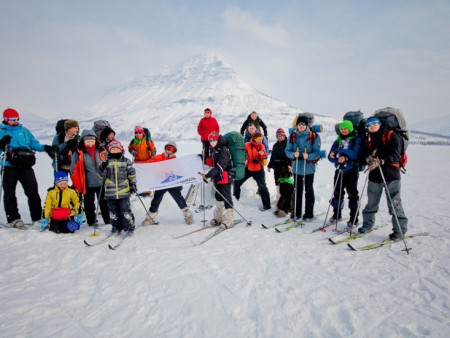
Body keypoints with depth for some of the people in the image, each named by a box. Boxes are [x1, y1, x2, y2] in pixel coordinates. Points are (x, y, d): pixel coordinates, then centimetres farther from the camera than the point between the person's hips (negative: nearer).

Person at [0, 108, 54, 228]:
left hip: (26, 166, 3)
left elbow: (34, 144, 18)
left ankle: (38, 216, 9)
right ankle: (13, 218, 11)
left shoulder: (24, 131, 15)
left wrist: (44, 148, 1)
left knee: (33, 191, 1)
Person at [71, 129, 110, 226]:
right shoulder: (79, 153, -5)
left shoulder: (101, 151, 3)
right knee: (89, 204, 10)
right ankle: (92, 222, 24)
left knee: (105, 203, 13)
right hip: (88, 184, -2)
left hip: (102, 183, 2)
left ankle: (109, 221, 23)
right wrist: (78, 185, -5)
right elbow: (74, 170, -2)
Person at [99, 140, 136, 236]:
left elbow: (132, 173, 6)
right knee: (113, 211, 11)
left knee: (125, 210, -1)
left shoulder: (126, 161, 4)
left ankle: (129, 228, 9)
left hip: (124, 191, -2)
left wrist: (133, 184, 1)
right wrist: (102, 167, -13)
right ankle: (116, 227, 25)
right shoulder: (106, 162, 8)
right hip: (110, 191, 2)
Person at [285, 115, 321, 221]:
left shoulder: (313, 137, -5)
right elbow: (287, 151, 4)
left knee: (309, 191, 5)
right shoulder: (292, 136, 4)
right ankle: (297, 212, 24)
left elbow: (317, 153, -7)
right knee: (297, 190, 13)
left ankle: (309, 213, 16)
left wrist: (308, 156, -26)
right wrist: (293, 154, -17)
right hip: (296, 167, 3)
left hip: (309, 168, -3)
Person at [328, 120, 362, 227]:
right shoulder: (338, 141, 11)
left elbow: (355, 154, -17)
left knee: (352, 194, 0)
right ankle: (337, 214, 24)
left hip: (352, 171, -4)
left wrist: (339, 151, -21)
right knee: (337, 193, 10)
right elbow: (331, 156, 3)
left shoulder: (357, 140, -2)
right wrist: (338, 158, -18)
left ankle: (354, 218, 9)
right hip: (339, 170, 4)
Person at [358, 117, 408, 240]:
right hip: (374, 175, 5)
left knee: (394, 204, -3)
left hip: (391, 175, -5)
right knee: (371, 203, 12)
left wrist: (380, 161, -27)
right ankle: (368, 224, 28)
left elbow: (395, 155, -13)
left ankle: (400, 230, 9)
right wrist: (368, 158, -13)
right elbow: (364, 154, 11)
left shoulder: (392, 136, -3)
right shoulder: (368, 139, 15)